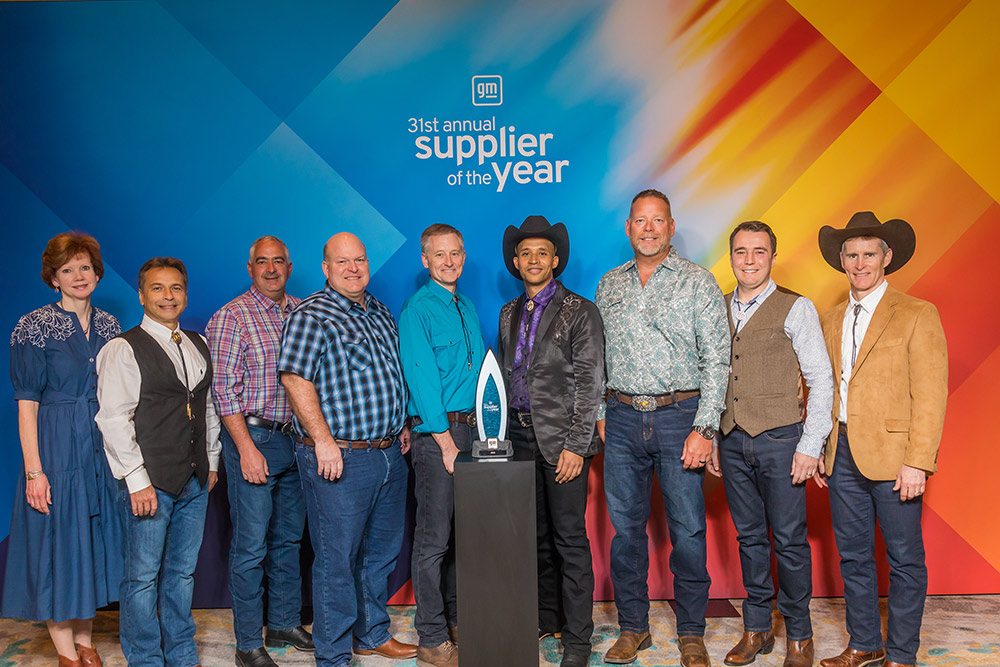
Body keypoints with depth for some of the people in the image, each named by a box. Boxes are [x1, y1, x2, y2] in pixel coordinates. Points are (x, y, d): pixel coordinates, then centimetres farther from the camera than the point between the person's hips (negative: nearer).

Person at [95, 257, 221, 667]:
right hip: (149, 482, -6)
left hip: (195, 480, 6)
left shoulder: (198, 346, 13)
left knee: (183, 572, 15)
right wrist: (137, 480, -14)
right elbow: (113, 419, -11)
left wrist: (211, 460, 16)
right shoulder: (122, 350, -6)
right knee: (143, 577, 2)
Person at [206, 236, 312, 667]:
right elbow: (223, 389, -11)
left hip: (297, 439, 6)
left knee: (289, 538, 15)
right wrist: (247, 448, -17)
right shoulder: (231, 318, -7)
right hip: (253, 437, -6)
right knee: (251, 545, -1)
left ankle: (285, 624, 29)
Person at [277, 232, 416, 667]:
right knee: (337, 559, 0)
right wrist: (324, 441, -21)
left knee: (382, 551, 18)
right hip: (340, 458, -8)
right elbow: (295, 379, -17)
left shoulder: (381, 313, 15)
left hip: (389, 452, 8)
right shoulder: (310, 316, -10)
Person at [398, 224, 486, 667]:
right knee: (434, 539, -3)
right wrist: (446, 443, -16)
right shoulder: (417, 310, -7)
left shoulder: (467, 308, 17)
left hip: (470, 429, 7)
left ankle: (457, 619, 28)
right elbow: (422, 381, -14)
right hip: (435, 431, -7)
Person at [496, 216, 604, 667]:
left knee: (570, 539, -2)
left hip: (563, 441, -5)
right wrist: (505, 432, 10)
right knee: (536, 536, 13)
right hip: (521, 437, 6)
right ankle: (546, 618, 29)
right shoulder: (509, 314, 13)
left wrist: (575, 445, -14)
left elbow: (589, 384, -8)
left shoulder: (579, 312, -4)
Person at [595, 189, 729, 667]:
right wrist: (600, 413, 9)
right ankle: (633, 627, 22)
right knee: (625, 526, 8)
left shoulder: (698, 282, 0)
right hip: (623, 417, 3)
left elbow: (716, 360, -5)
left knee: (688, 529, 2)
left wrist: (704, 429, -12)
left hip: (680, 416, -3)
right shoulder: (609, 286, 11)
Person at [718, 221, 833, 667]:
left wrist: (810, 445, -9)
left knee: (789, 539, 1)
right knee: (749, 537, 11)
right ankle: (756, 628, 22)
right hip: (732, 441, 4)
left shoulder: (796, 309, -1)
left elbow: (821, 380, -3)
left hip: (780, 438, -4)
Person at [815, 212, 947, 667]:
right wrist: (820, 448, 9)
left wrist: (917, 462, -15)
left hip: (893, 456, -5)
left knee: (904, 561, 4)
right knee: (853, 556, 13)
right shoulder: (830, 320, 13)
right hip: (843, 455, 5)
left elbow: (930, 395, -9)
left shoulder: (917, 315, -4)